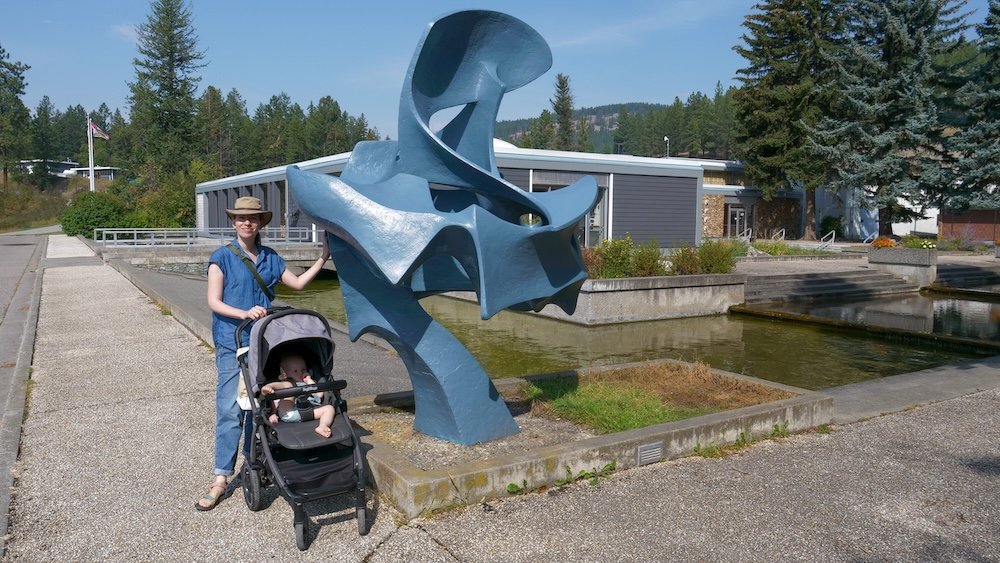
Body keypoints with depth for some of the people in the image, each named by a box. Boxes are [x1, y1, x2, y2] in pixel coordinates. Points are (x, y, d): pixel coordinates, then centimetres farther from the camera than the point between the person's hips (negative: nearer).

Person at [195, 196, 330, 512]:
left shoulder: (270, 258, 10)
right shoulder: (222, 258, -3)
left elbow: (298, 283, 16)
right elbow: (214, 302, -7)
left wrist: (323, 258, 9)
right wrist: (245, 313, -22)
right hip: (232, 344, -4)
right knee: (230, 410, -7)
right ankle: (221, 479, -1)